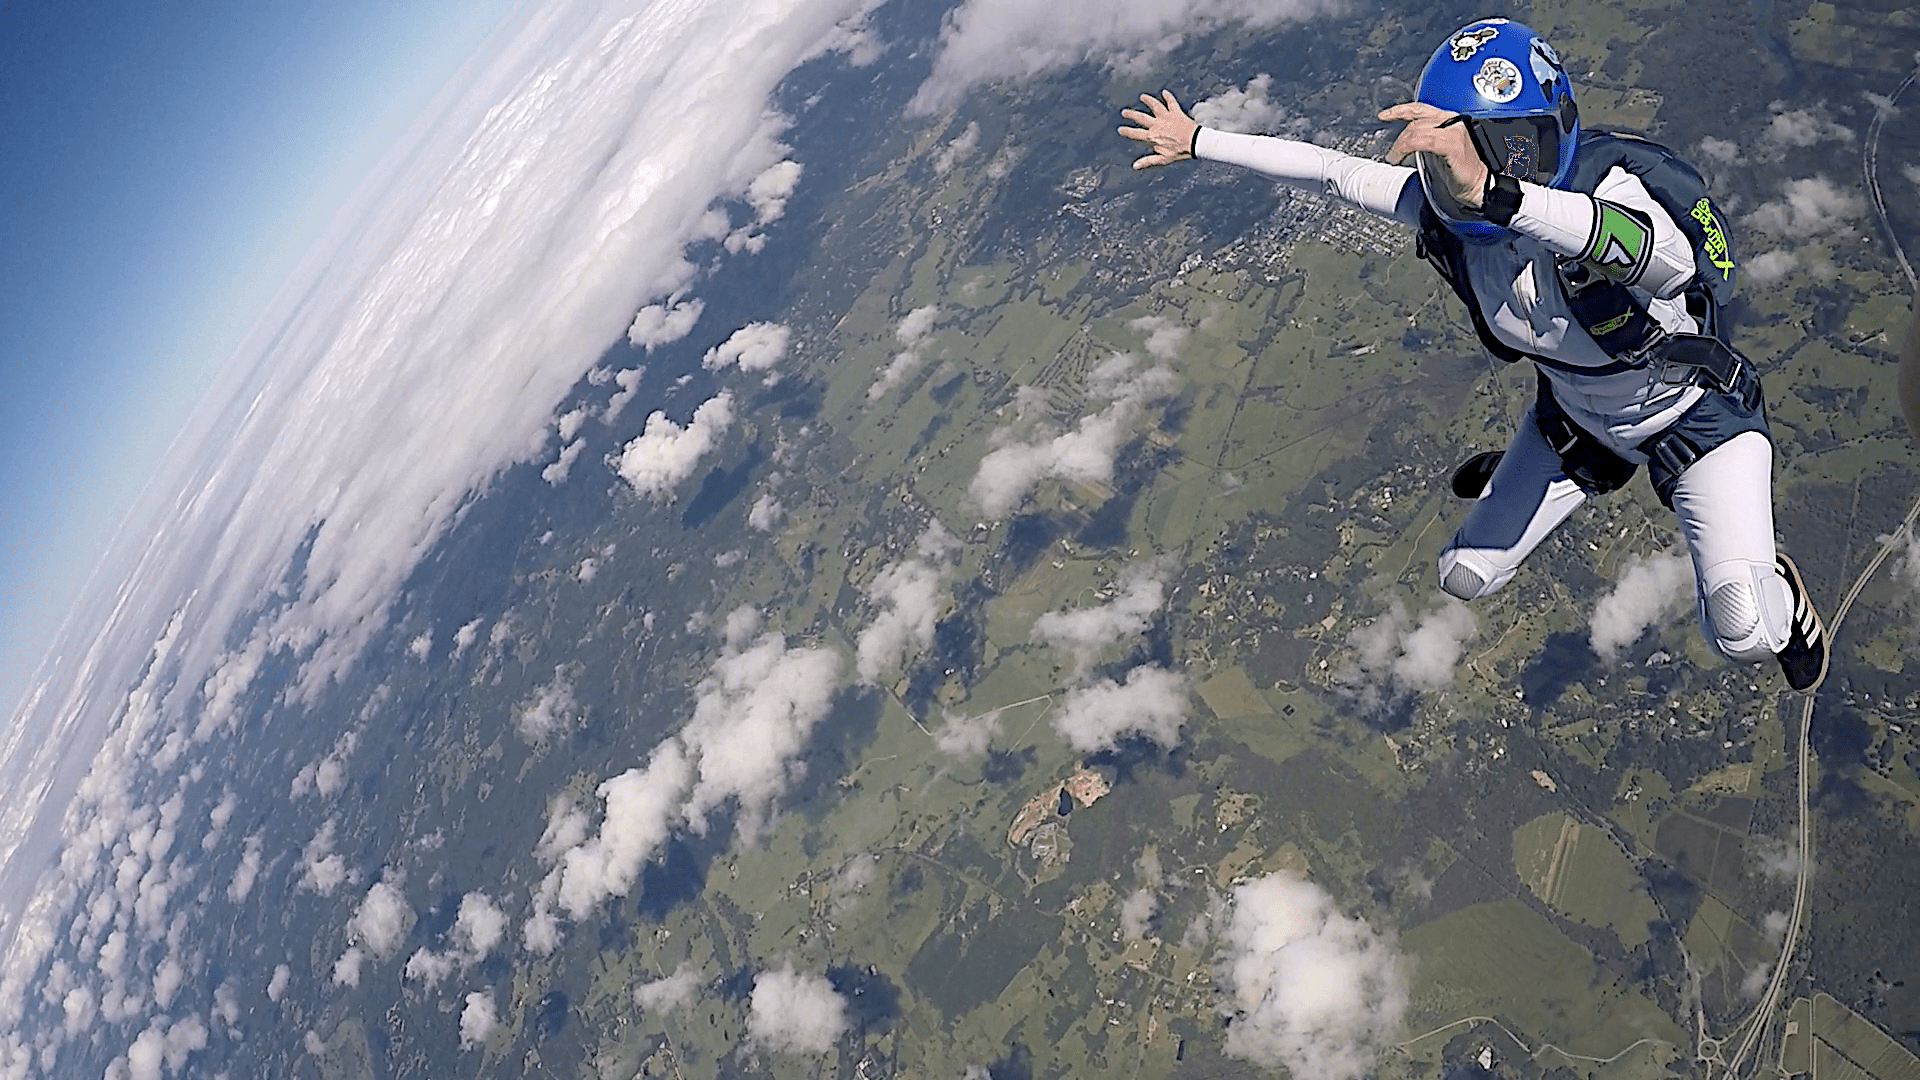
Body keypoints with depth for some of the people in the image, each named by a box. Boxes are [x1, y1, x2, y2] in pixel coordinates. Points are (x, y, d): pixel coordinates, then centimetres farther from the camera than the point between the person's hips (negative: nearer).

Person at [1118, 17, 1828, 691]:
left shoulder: (1614, 190, -38)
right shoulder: (1440, 208, -23)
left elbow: (1656, 250, -63)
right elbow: (1328, 170, -10)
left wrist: (1494, 193, -78)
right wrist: (1197, 142, -2)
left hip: (1695, 416, -4)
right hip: (1577, 417, 4)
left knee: (1741, 634, -19)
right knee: (1466, 577, 12)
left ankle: (1781, 595, 19)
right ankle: (1509, 475, 43)